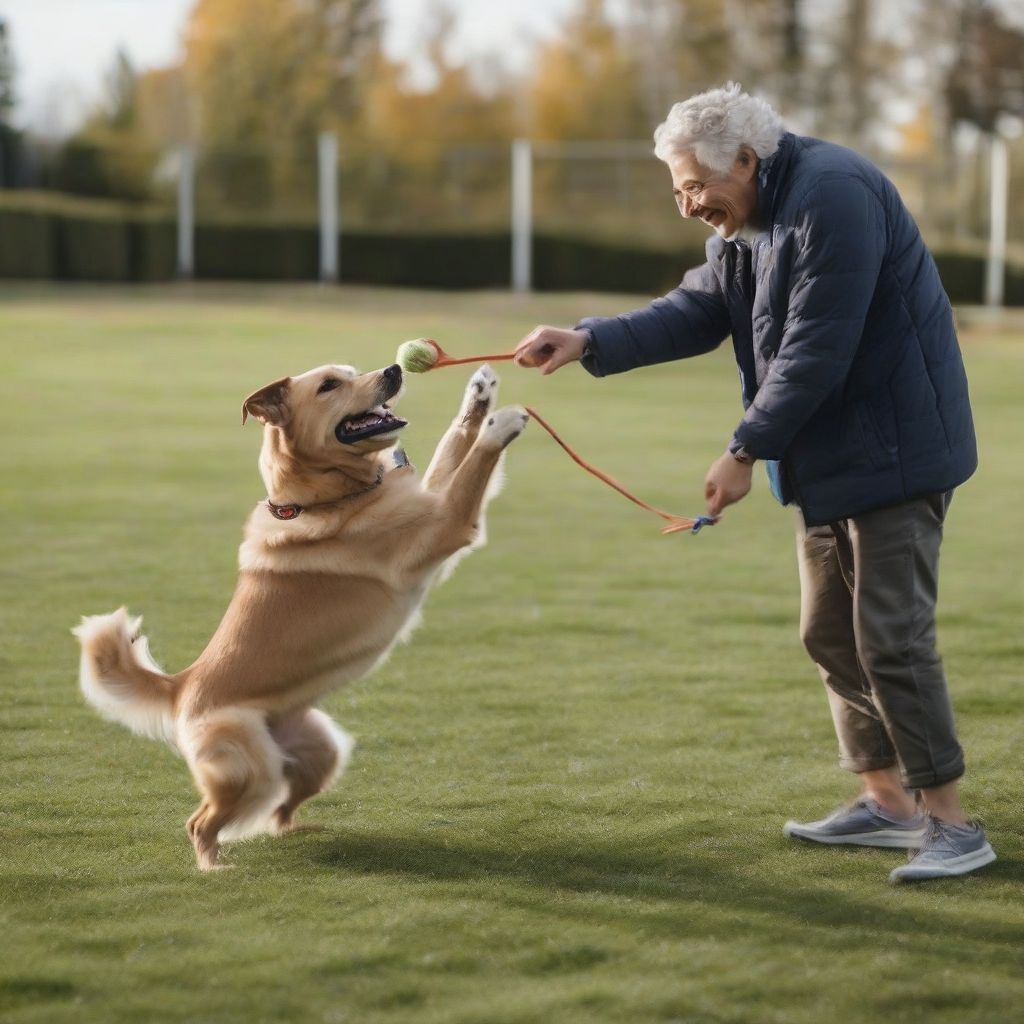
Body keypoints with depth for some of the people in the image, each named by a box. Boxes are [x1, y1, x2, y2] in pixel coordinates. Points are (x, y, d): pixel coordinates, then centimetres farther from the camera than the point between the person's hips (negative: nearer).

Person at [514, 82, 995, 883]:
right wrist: (589, 342, -6)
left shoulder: (832, 197, -22)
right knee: (832, 634, 13)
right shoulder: (748, 220, 11)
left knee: (891, 636, -12)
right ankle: (886, 802, 21)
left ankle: (950, 824, -6)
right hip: (830, 458, 11)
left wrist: (747, 451, -19)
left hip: (892, 451, -11)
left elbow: (816, 350, -25)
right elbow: (696, 312, 7)